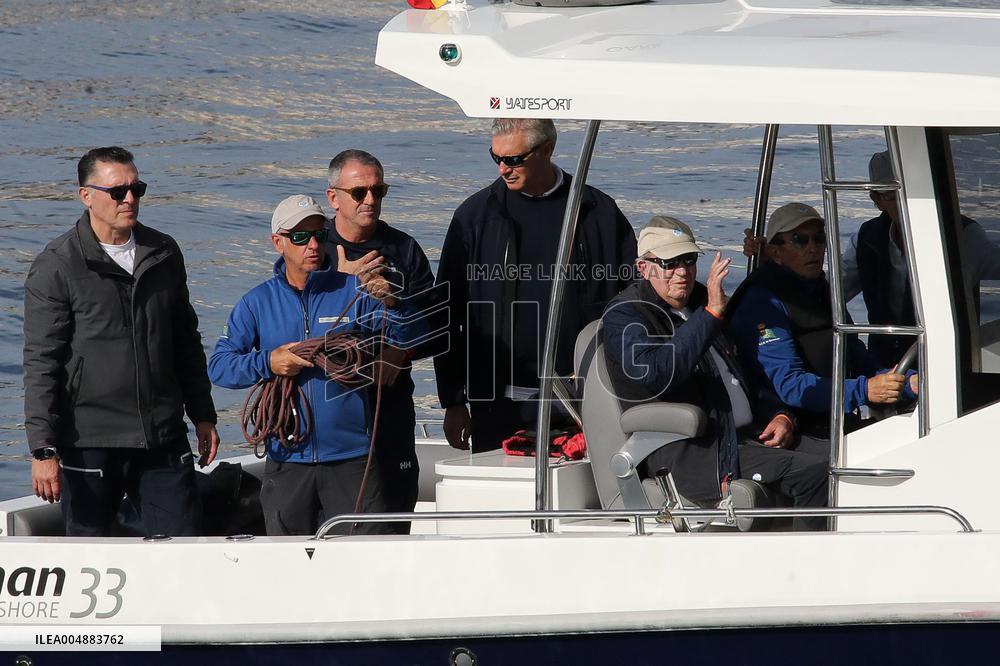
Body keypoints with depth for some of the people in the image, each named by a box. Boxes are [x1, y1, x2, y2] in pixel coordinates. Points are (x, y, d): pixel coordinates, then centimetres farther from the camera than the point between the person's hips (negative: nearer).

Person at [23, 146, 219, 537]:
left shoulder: (164, 253, 11)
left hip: (163, 440, 4)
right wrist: (43, 448, -15)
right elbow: (41, 364, -9)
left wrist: (203, 415, 20)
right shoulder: (56, 267, -6)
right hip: (90, 442, -4)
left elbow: (186, 341, 22)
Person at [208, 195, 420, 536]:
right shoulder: (258, 302, 7)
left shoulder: (354, 291, 2)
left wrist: (391, 302, -24)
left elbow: (408, 339, -5)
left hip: (351, 457, -2)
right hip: (287, 458, 2)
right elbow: (218, 366, 1)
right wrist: (267, 364, -15)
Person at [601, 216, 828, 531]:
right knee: (814, 472, -25)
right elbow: (657, 373, -24)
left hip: (745, 438, 9)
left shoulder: (701, 304, 24)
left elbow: (750, 376, 32)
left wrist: (779, 416, 12)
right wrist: (711, 314, -25)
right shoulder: (625, 318, -2)